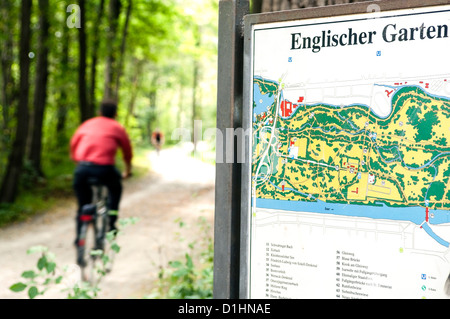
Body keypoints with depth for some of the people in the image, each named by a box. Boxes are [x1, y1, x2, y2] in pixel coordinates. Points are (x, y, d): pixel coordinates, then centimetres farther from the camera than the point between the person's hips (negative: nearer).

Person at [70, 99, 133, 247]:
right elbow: (128, 152, 24)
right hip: (104, 168, -2)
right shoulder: (117, 128, 18)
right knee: (116, 189, 29)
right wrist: (127, 171, 40)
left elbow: (73, 143, 23)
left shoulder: (87, 124, 25)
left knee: (83, 206, 18)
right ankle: (111, 222, 20)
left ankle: (79, 238, 16)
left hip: (82, 168, 2)